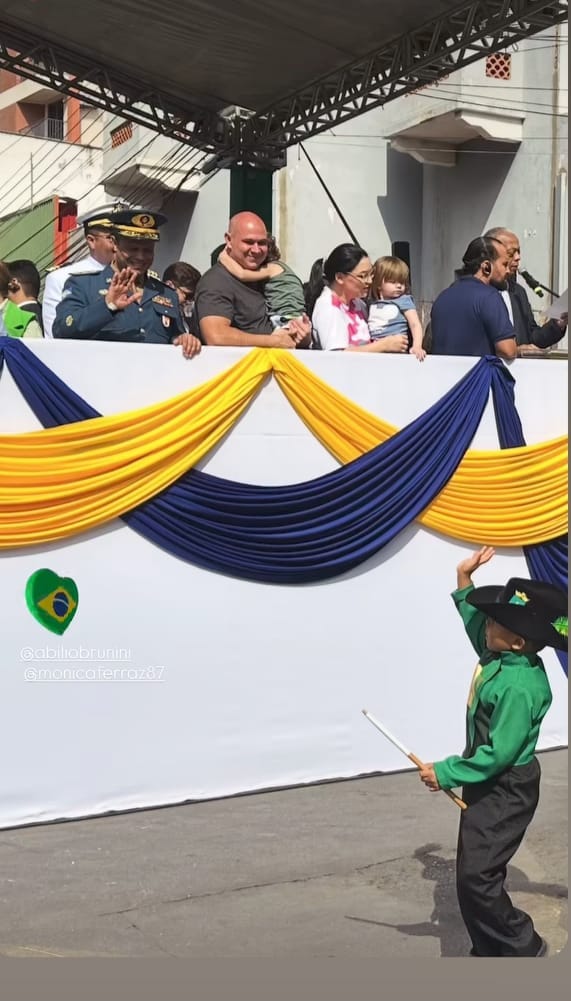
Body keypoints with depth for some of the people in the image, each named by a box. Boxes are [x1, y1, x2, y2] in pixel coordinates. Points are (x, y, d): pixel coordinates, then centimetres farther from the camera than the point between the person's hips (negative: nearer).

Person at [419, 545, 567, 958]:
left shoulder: (519, 686, -29)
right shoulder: (498, 654, -4)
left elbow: (498, 753, -27)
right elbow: (474, 619, 18)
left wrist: (447, 773, -21)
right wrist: (464, 579, 11)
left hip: (505, 791, -10)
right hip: (488, 784, 10)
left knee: (476, 878, -7)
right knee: (478, 873, 16)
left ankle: (525, 948, 10)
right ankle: (490, 952, 27)